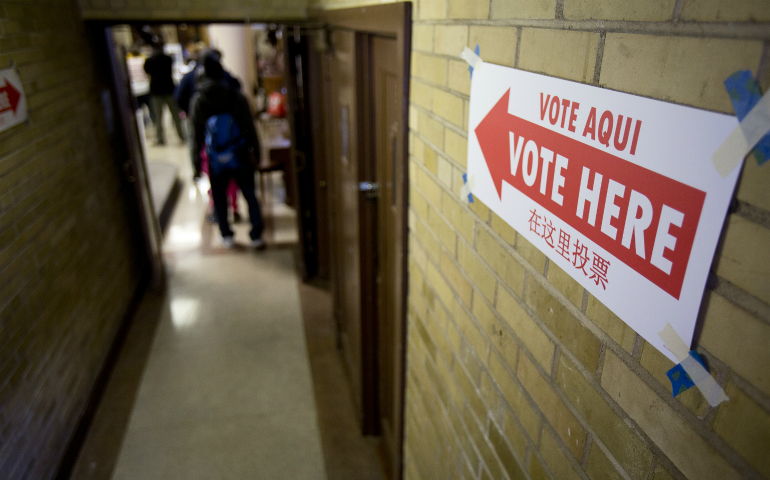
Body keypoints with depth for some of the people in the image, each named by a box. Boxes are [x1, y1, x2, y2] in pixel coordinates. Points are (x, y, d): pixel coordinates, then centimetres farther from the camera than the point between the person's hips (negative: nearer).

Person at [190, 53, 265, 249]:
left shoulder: (197, 100, -4)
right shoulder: (236, 96, -6)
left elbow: (197, 135, -2)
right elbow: (249, 126, -3)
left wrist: (197, 163, 5)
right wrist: (254, 150, 7)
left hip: (216, 160, 0)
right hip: (241, 157, 0)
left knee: (219, 197, 17)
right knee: (250, 196, 9)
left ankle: (227, 235, 23)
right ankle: (256, 236, 10)